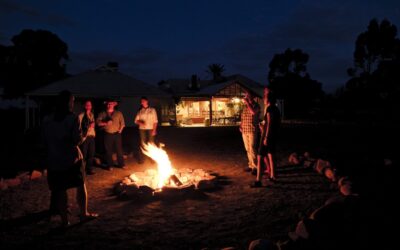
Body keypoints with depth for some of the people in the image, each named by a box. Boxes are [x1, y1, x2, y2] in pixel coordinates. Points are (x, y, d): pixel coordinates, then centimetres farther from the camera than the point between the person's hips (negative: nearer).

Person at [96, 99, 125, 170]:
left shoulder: (118, 113, 8)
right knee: (108, 150, 3)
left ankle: (121, 164, 12)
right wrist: (106, 123, -15)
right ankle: (110, 165, 13)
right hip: (107, 134, 0)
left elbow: (122, 122, 8)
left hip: (117, 134, 0)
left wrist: (120, 130, -3)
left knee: (119, 149, 1)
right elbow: (98, 123, -1)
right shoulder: (102, 114, 6)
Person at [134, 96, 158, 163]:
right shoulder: (140, 111, 10)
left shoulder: (152, 110, 4)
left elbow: (155, 121, 0)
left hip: (150, 129, -2)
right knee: (142, 144, 2)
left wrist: (154, 130, -9)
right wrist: (140, 123, -14)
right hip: (142, 129, 2)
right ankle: (141, 159, 9)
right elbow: (136, 120, 8)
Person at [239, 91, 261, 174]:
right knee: (248, 149, 10)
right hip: (244, 130, 7)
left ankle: (255, 166, -5)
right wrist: (241, 125, 10)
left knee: (252, 149, -11)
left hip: (252, 130, -7)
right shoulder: (245, 106, 16)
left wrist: (247, 103, -15)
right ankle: (251, 165, 18)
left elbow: (253, 112, -25)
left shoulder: (255, 105, -4)